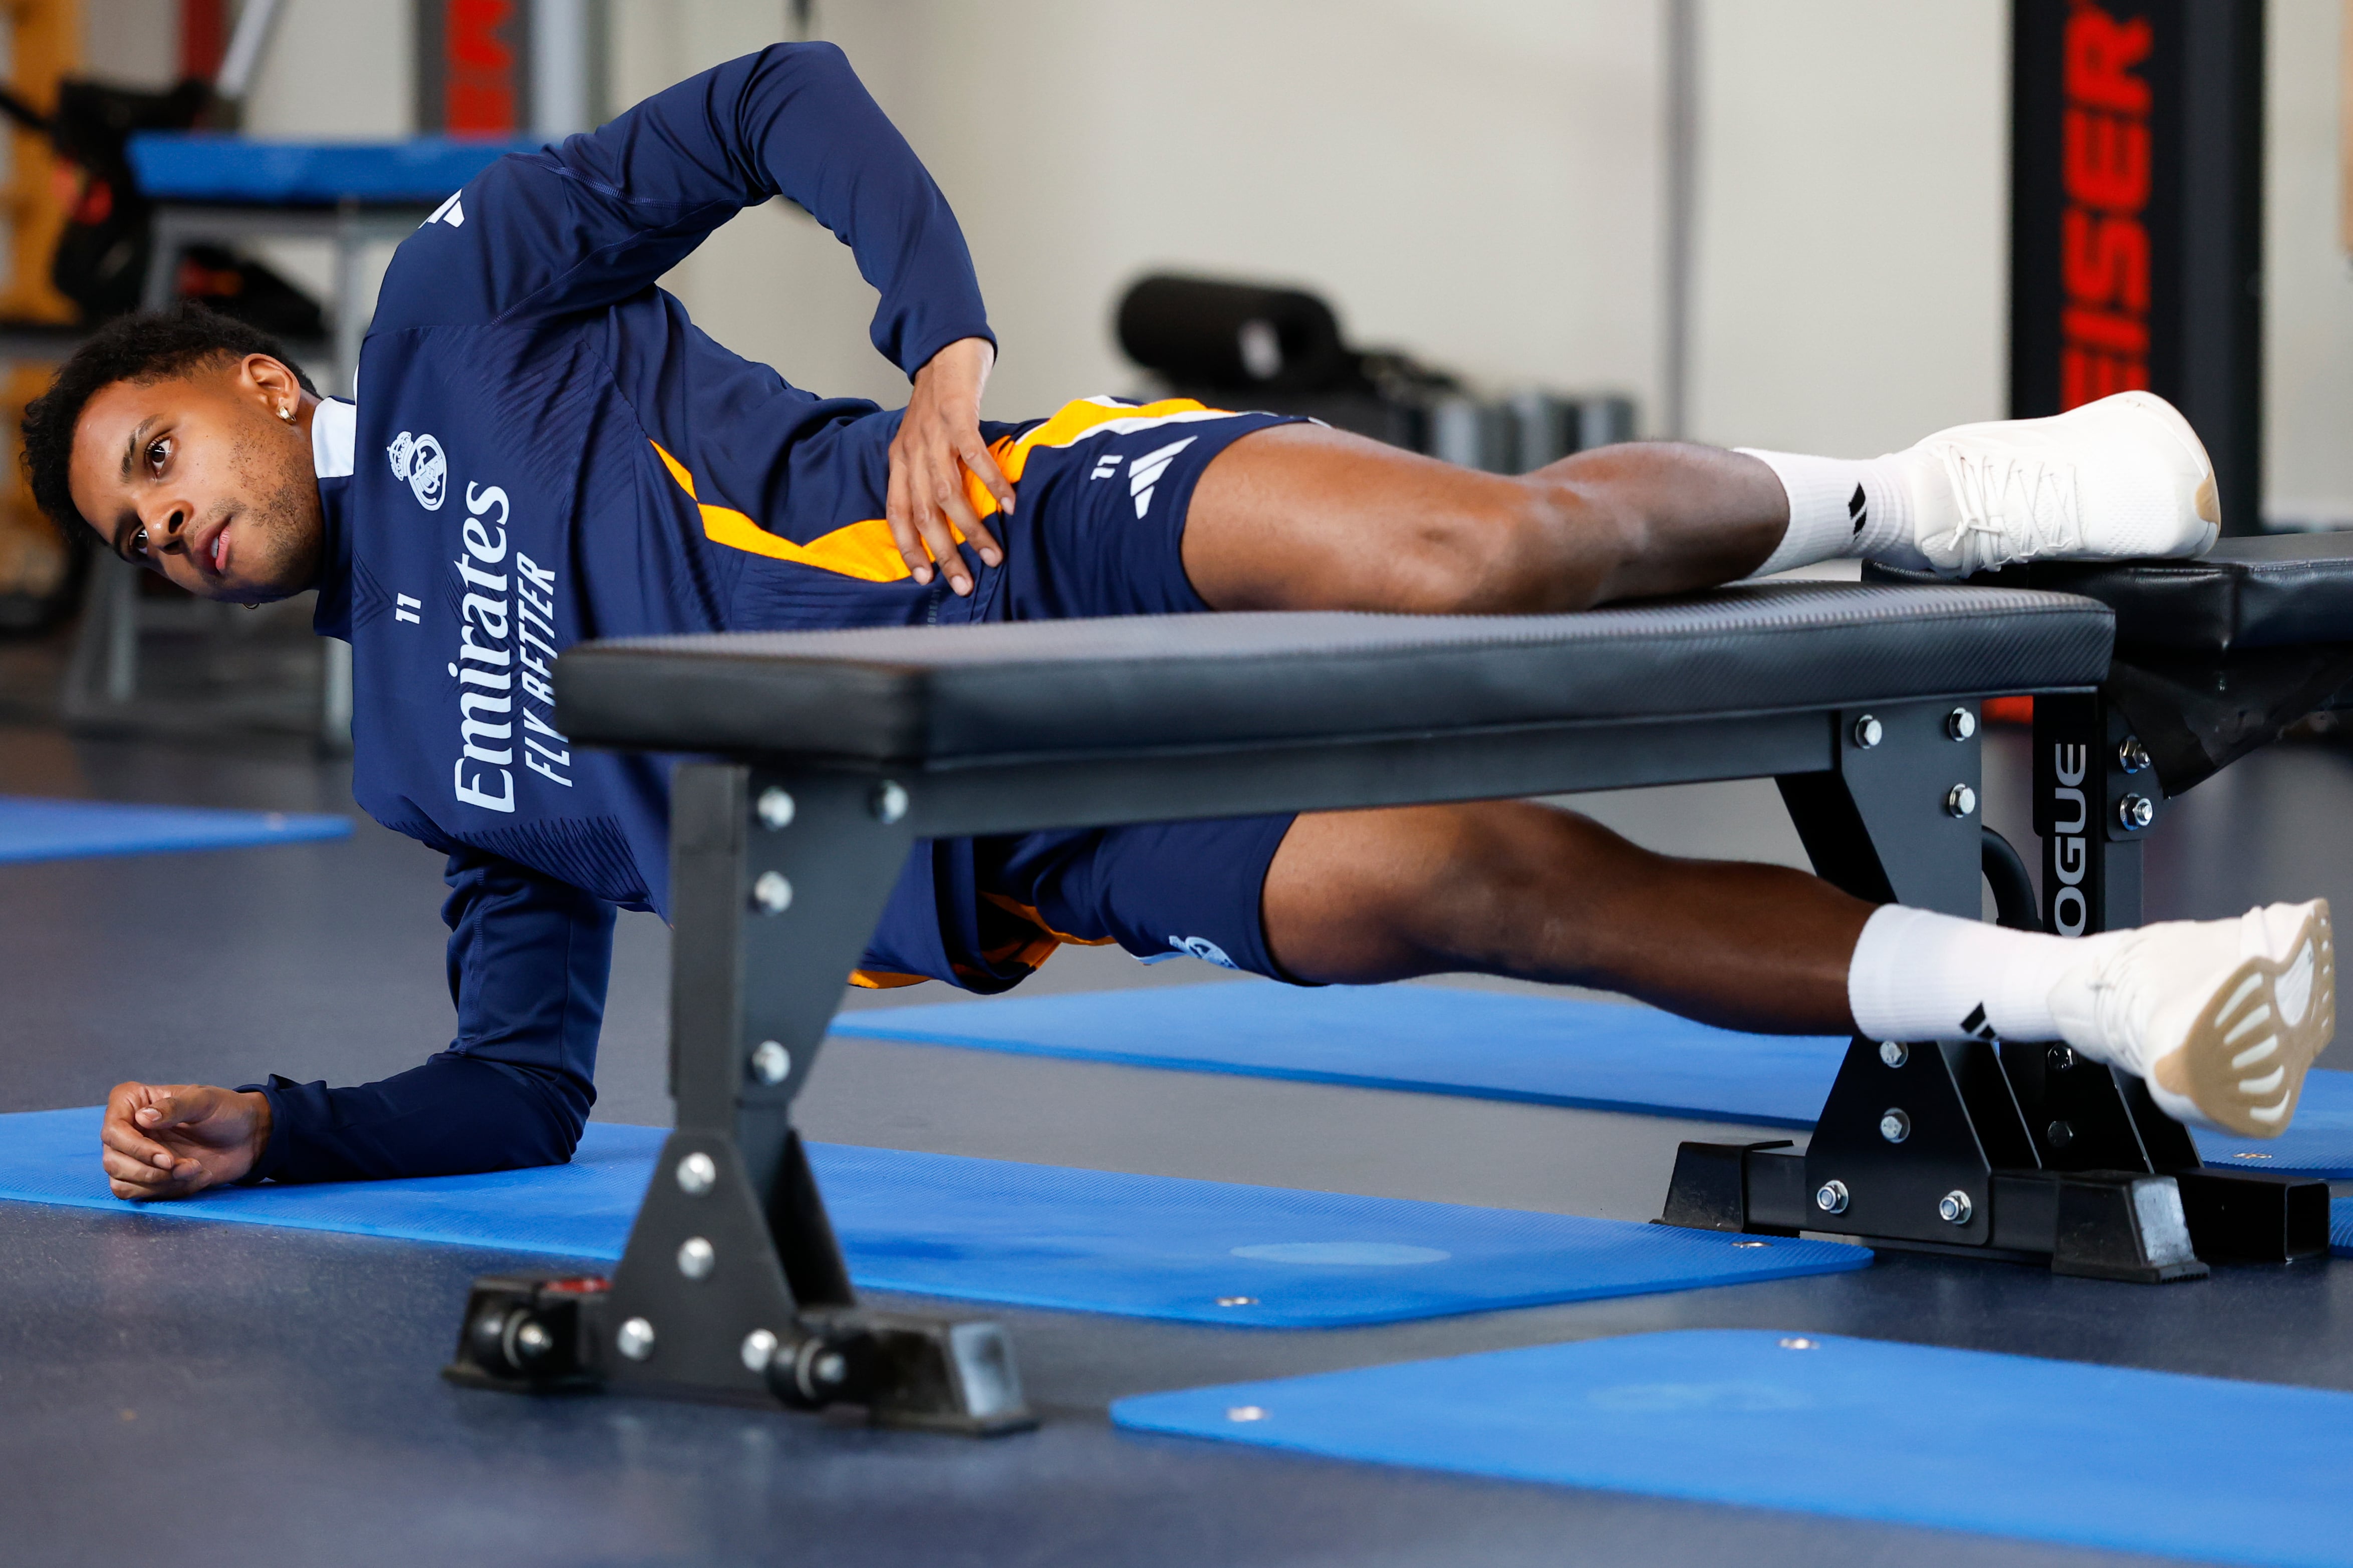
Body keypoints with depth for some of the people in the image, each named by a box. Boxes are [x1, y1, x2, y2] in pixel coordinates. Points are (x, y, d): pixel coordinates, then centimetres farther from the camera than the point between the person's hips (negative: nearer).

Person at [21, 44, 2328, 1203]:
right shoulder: (426, 760, 26)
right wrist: (272, 1131, 9)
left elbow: (779, 101, 4)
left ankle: (1907, 501, -3)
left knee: (1476, 559, -32)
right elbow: (528, 1084, 24)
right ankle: (2084, 996, -22)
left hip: (1048, 535, -3)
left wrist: (944, 345, -11)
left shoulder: (450, 305, 14)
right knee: (1453, 878, -22)